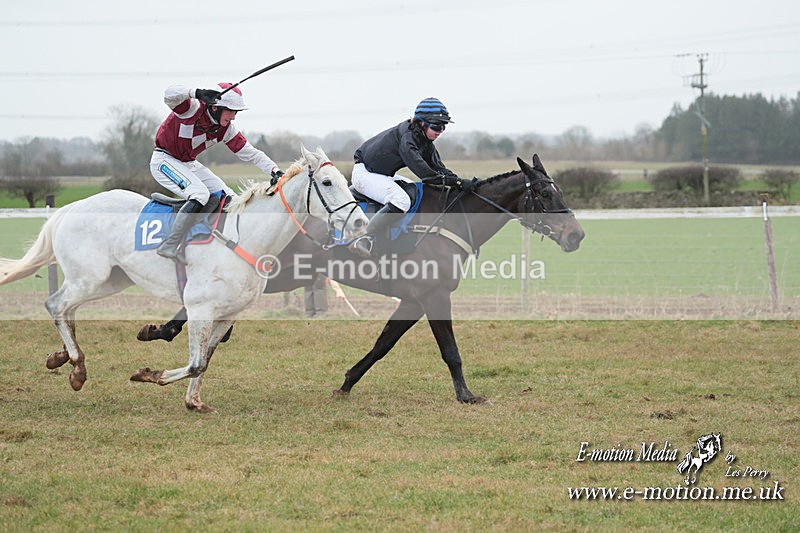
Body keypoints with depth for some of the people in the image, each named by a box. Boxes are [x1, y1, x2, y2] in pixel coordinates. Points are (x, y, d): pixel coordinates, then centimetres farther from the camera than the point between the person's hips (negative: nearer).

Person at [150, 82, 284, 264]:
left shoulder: (226, 129, -4)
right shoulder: (193, 108, -24)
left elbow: (250, 153, -2)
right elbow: (170, 95, -43)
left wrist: (275, 171, -15)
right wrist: (197, 94, -58)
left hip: (189, 164, 8)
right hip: (164, 160, -8)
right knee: (200, 194, -29)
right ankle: (170, 246, -26)